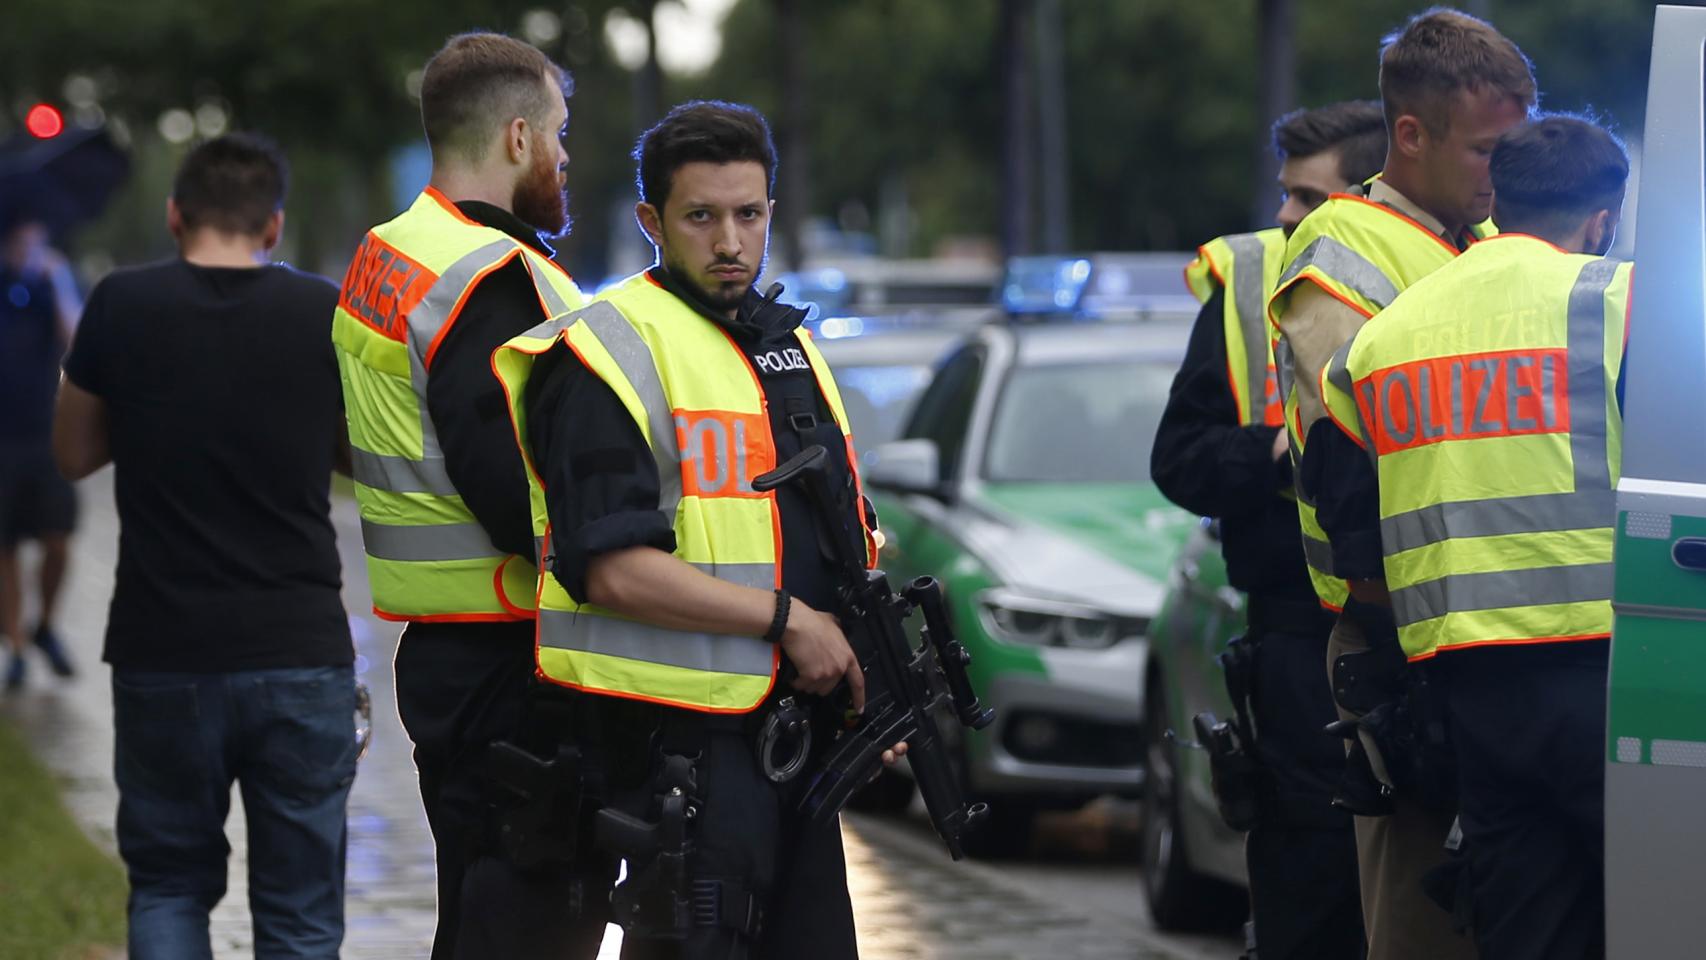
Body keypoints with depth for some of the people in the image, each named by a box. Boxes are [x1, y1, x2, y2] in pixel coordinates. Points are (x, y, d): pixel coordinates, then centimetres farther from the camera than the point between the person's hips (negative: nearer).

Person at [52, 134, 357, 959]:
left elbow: (73, 455, 9)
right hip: (301, 655, 0)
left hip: (163, 656, 0)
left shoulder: (122, 306, -4)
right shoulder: (327, 314, -3)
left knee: (169, 886, 17)